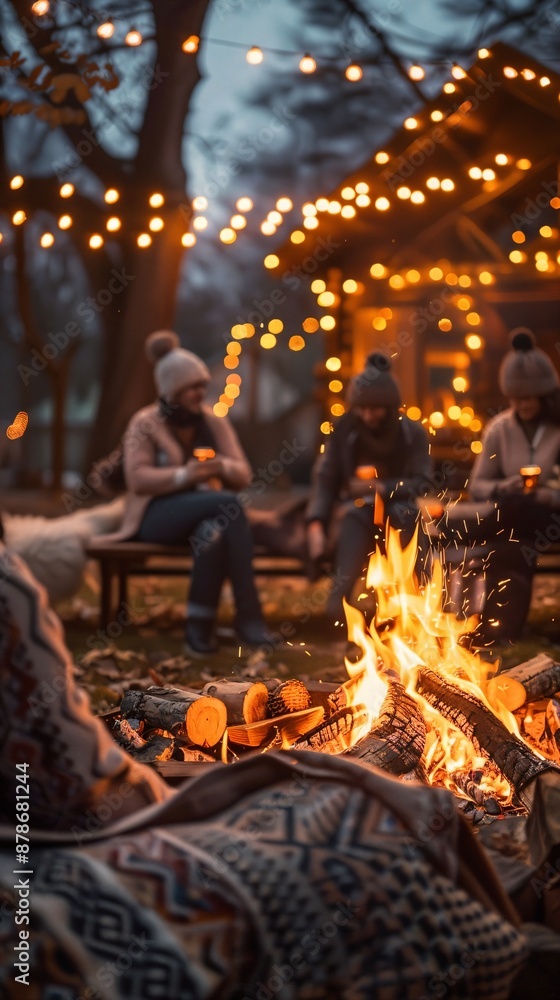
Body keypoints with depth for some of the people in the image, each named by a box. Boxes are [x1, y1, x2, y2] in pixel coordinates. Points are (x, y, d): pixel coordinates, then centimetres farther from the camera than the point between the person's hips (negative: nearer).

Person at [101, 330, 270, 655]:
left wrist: (223, 467, -16)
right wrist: (183, 475, -26)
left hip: (211, 514, 4)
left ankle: (201, 624, -38)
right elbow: (138, 479, -10)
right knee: (229, 504, -34)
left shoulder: (214, 422, 14)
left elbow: (243, 474, 9)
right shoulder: (145, 424, 1)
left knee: (214, 530, -38)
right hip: (159, 515, -4)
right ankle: (248, 614, -37)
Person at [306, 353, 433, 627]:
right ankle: (338, 602, -51)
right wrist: (316, 523, -19)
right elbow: (325, 479, -2)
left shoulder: (412, 433, 1)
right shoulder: (345, 431, 3)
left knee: (402, 511, -37)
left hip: (398, 509, 0)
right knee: (355, 513, -36)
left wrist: (381, 488, -22)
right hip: (360, 510, 1)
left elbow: (422, 483, -6)